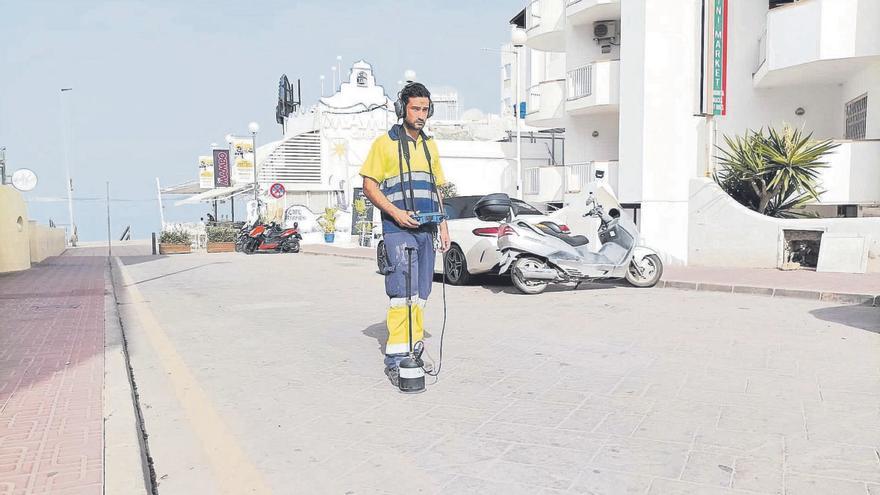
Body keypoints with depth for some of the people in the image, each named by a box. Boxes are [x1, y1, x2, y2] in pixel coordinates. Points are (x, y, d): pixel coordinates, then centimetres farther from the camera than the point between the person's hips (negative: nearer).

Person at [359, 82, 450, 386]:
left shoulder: (430, 145, 19)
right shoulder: (385, 143, 1)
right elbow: (369, 186, -3)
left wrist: (443, 225, 15)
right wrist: (395, 212, -16)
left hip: (426, 230, 6)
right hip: (398, 229, -6)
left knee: (420, 294, 9)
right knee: (402, 292, -14)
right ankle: (395, 357, -10)